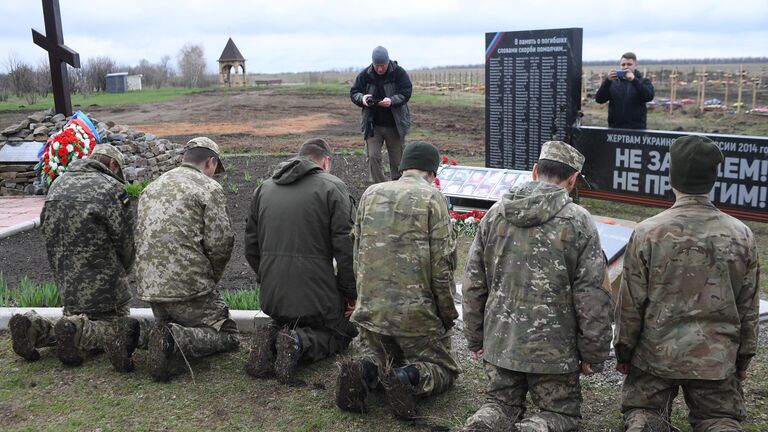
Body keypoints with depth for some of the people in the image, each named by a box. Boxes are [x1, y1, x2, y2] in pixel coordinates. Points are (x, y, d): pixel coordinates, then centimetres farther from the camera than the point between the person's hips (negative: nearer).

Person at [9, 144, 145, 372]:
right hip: (103, 286, -6)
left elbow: (46, 231, 13)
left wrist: (65, 276, 17)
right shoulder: (112, 189, -11)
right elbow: (125, 241, -7)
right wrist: (118, 275, 12)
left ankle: (36, 327, -2)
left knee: (75, 318, 26)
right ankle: (76, 331, -20)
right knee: (116, 327, 9)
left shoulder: (58, 184, 11)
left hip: (66, 285, 7)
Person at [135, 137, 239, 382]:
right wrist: (210, 279, 6)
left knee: (168, 323, 32)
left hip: (149, 287, 7)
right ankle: (175, 340, -18)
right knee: (227, 335, 6)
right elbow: (220, 242, -12)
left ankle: (165, 334, -1)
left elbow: (140, 238, 18)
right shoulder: (209, 188, -5)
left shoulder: (151, 188, 18)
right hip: (188, 286, -7)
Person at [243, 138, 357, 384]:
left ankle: (271, 337, -2)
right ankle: (301, 343, -12)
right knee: (342, 333, 18)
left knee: (284, 323, 33)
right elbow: (346, 248, -11)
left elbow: (251, 246, 16)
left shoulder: (264, 188, 12)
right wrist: (352, 294, -3)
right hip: (318, 295, -5)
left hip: (272, 297, 5)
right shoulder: (332, 187, -6)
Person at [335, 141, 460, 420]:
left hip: (370, 309, 4)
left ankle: (365, 371, -5)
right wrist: (448, 313, 2)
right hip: (416, 313, -4)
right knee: (444, 370, 15)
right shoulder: (432, 198, -7)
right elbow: (442, 263, -10)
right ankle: (410, 376, -16)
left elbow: (357, 254, 12)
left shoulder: (371, 194, 8)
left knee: (378, 355, 29)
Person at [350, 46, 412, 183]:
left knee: (397, 159, 7)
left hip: (395, 124, -1)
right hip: (372, 124, 1)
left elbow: (406, 93, -12)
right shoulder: (365, 74, -2)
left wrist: (392, 100, -31)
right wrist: (362, 98, -21)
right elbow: (353, 92, 2)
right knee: (372, 156, -6)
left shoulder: (399, 73, -8)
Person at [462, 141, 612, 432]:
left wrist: (475, 339, 14)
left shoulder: (495, 214, 0)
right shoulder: (578, 222, -11)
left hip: (499, 341, 3)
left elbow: (473, 283, 4)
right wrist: (593, 354, 1)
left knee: (502, 402, 22)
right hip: (553, 349, -3)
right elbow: (592, 297, -11)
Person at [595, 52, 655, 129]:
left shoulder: (644, 82, 9)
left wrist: (634, 80, -21)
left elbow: (649, 96, -11)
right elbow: (599, 99, -3)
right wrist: (607, 80, -16)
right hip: (615, 128, 1)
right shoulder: (612, 82, 11)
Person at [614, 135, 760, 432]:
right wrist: (743, 358, 16)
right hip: (717, 360, 2)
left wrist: (624, 352, 5)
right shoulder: (741, 235, -5)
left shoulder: (648, 232, -14)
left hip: (655, 355, -1)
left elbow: (631, 303, -8)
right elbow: (748, 307, 4)